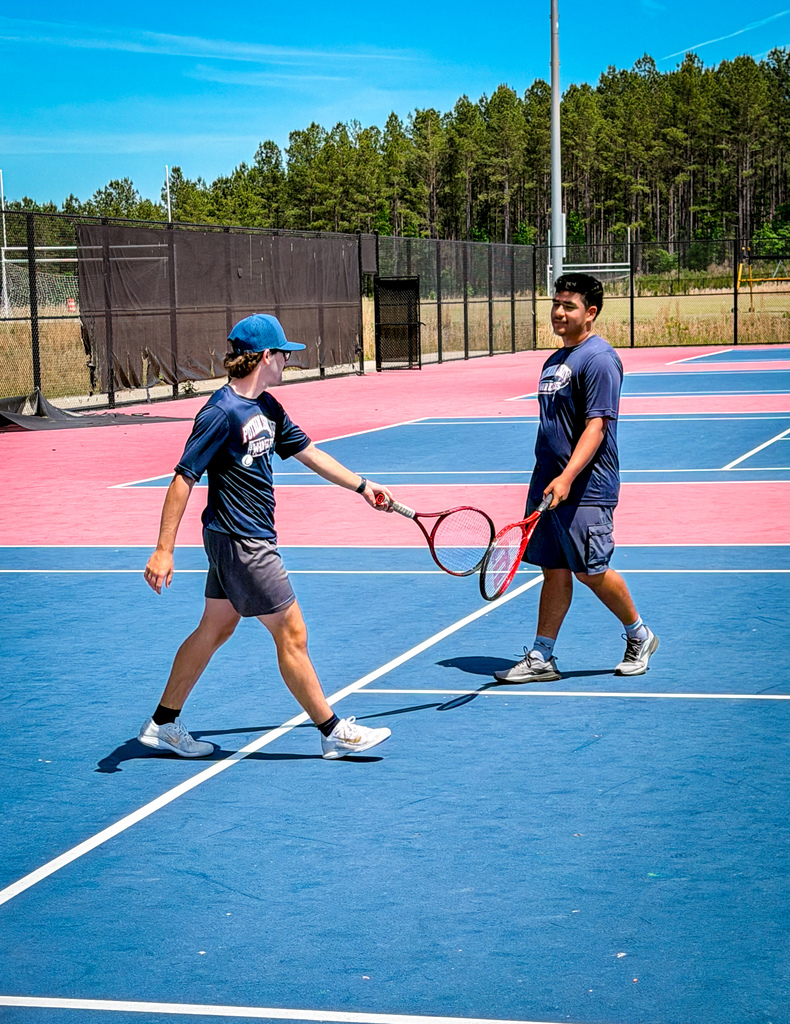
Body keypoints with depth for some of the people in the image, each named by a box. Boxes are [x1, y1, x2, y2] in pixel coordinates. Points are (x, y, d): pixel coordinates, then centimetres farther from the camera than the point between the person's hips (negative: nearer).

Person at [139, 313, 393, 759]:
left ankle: (163, 724, 25)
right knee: (292, 634, -3)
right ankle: (334, 732, 6)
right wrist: (163, 550, -22)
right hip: (240, 542, -10)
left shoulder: (267, 407, 8)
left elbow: (309, 452, 20)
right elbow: (184, 479, -19)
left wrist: (360, 484, 21)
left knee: (216, 629, 16)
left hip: (249, 539, 10)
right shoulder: (222, 413, -19)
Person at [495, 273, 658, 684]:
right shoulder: (555, 360, 16)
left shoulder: (598, 359, -12)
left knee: (590, 571, -3)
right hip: (547, 485, 8)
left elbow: (596, 426, -19)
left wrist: (567, 477, -28)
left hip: (585, 489, -8)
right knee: (554, 571, 8)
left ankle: (639, 636, 18)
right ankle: (540, 658, 9)